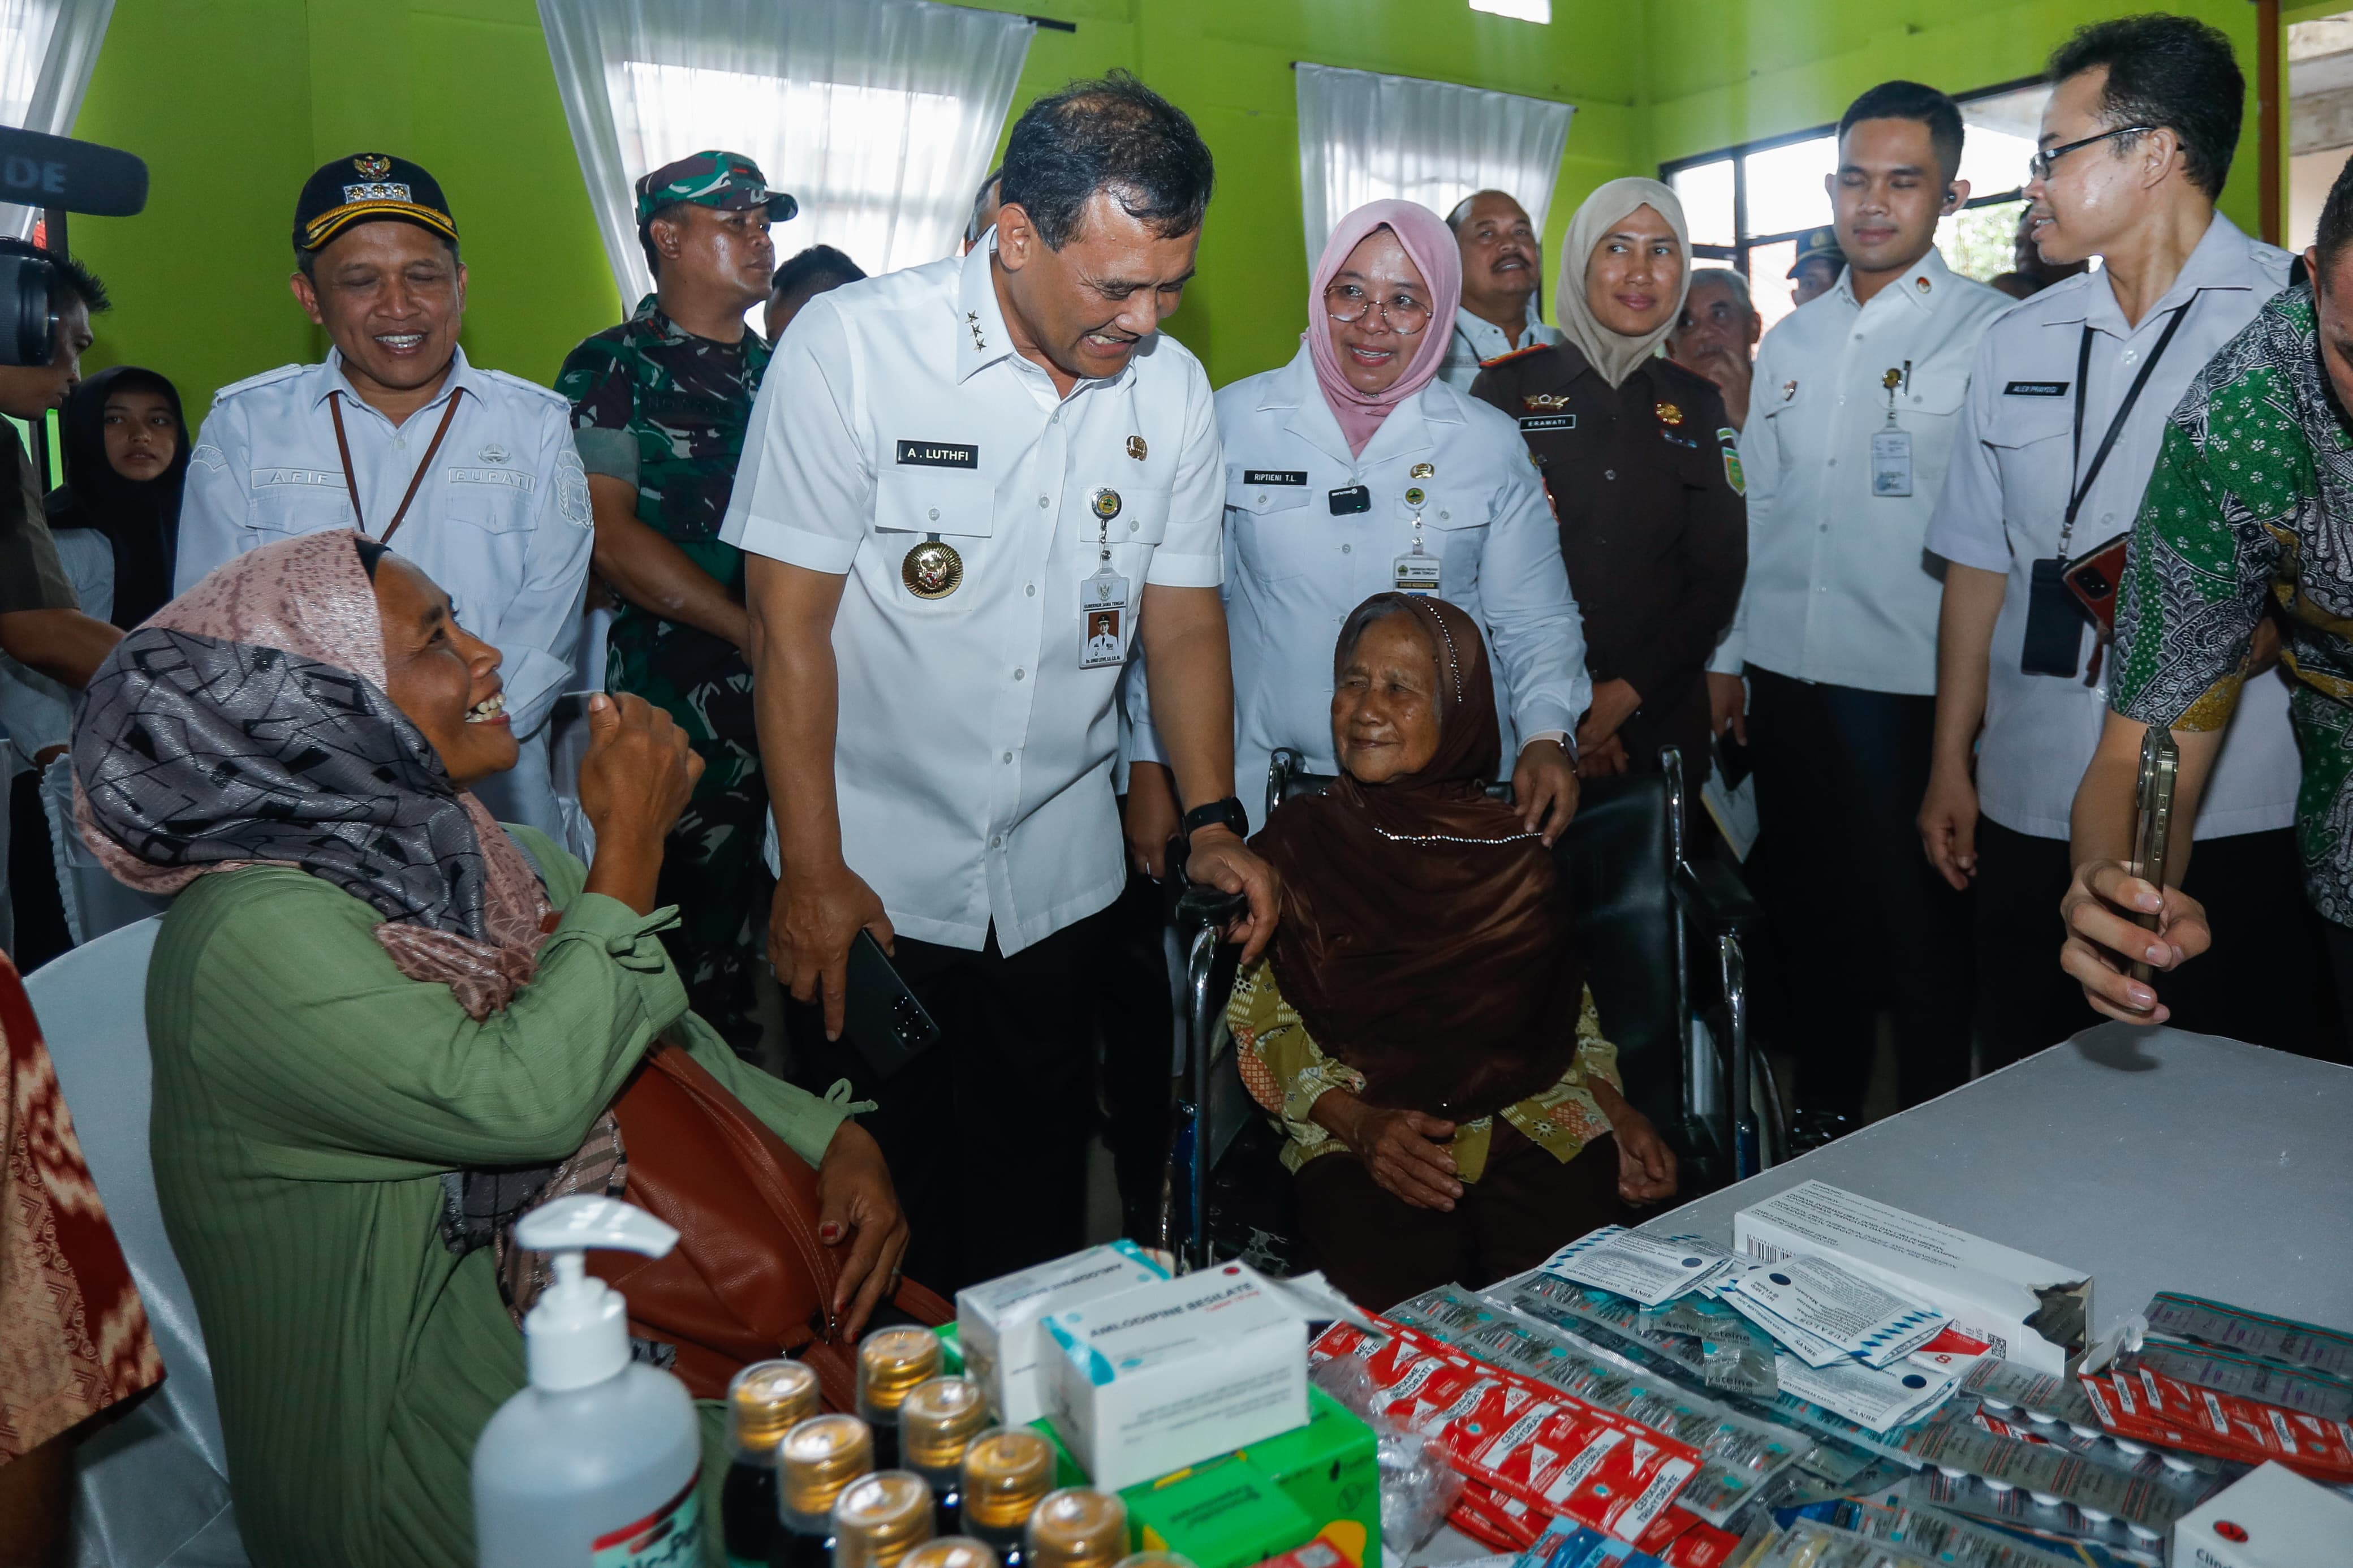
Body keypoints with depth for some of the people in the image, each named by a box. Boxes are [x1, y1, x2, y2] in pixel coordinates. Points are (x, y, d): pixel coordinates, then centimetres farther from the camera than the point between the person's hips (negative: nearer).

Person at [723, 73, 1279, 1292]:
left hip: (1060, 881, 4)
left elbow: (1183, 619, 7)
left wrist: (1214, 822, -3)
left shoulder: (1171, 389, 0)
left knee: (1036, 1193, 17)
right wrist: (812, 869, -12)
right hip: (873, 878, -3)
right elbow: (789, 620, -11)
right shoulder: (851, 346, -12)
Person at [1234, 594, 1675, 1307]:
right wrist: (1359, 1124, -11)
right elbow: (1263, 1022, 4)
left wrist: (1613, 1109, 0)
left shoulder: (1516, 852, 11)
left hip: (1536, 1122, 2)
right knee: (1395, 1294, -28)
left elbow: (1570, 1010, 18)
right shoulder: (1296, 843, 7)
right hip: (1359, 1130, -1)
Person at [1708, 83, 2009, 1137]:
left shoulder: (1990, 333, -4)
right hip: (1789, 683, 5)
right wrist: (1727, 658, 13)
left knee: (1919, 931, 4)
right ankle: (1824, 1118, 34)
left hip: (1913, 692, -5)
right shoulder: (1792, 343, 13)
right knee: (1809, 917, 16)